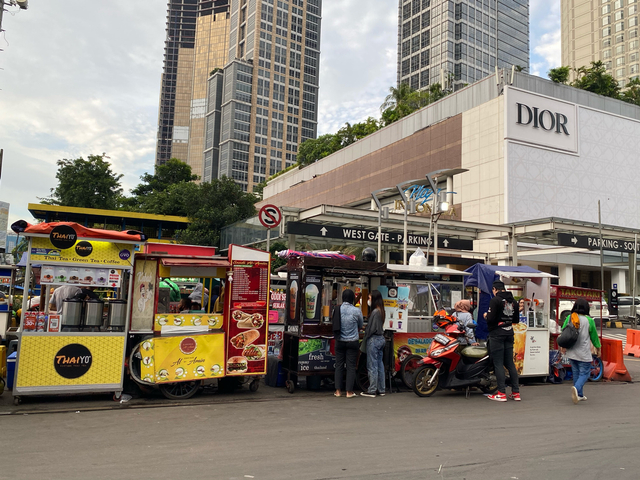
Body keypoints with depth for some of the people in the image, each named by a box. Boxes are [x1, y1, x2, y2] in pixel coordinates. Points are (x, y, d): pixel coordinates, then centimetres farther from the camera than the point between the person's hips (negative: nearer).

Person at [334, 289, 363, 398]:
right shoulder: (356, 311, -11)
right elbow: (361, 325, 5)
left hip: (340, 341, 2)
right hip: (353, 342, -2)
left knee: (339, 365, 9)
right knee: (351, 366, 4)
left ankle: (338, 391, 12)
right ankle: (349, 391, 5)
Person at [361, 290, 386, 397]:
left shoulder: (375, 312, -18)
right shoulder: (381, 311, 10)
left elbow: (371, 328, -18)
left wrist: (365, 339, -7)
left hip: (374, 340, -9)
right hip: (381, 339, 9)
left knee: (372, 366, -2)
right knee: (380, 365, 13)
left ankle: (372, 390, 3)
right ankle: (381, 389, 20)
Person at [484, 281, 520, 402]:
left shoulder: (495, 300, -12)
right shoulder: (513, 301, 10)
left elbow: (490, 319, -18)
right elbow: (516, 320, 16)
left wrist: (486, 316, 2)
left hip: (497, 333, -7)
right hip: (509, 333, 7)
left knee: (498, 363, -2)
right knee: (510, 363, 12)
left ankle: (501, 394, -2)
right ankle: (516, 392, 13)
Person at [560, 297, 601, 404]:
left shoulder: (569, 318, -2)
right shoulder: (589, 320, -10)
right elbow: (594, 336, 1)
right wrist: (598, 348, 17)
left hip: (571, 352, 4)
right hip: (583, 353, -4)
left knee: (576, 373, 16)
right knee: (584, 373, 3)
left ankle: (580, 395, 20)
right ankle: (576, 388, -23)